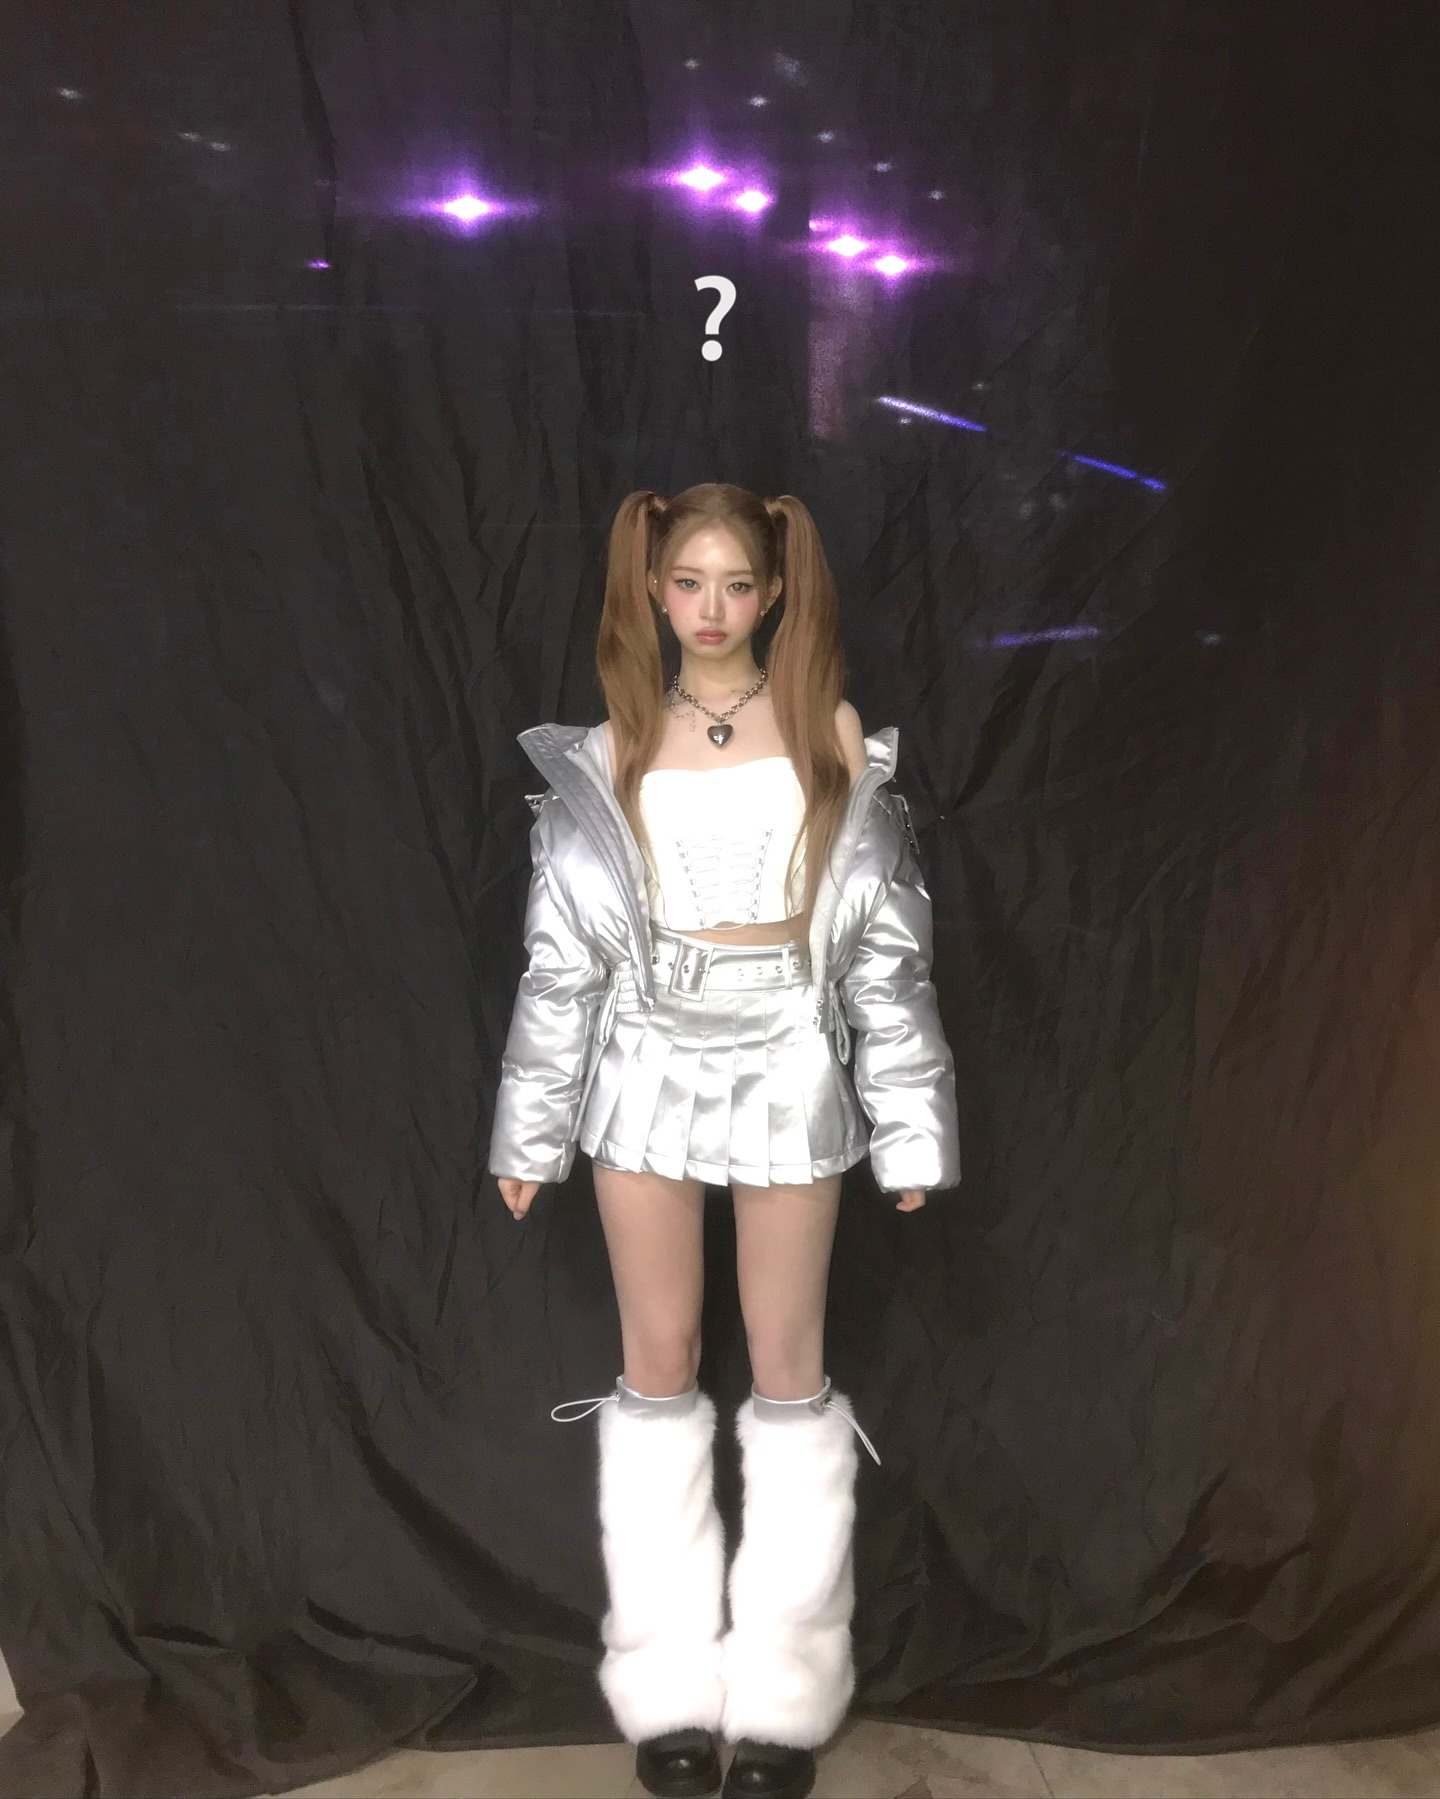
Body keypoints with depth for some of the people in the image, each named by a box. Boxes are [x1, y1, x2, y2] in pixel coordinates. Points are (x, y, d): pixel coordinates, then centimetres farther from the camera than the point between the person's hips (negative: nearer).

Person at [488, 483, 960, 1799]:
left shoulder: (830, 733, 0)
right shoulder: (614, 750, 3)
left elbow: (884, 944, 0)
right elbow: (566, 952, 4)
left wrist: (911, 1128, -2)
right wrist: (532, 1133, 4)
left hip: (788, 1066, -1)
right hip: (650, 1066, 1)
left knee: (789, 1362, 6)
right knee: (659, 1362, 7)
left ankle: (785, 1688, 21)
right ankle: (669, 1683, 22)